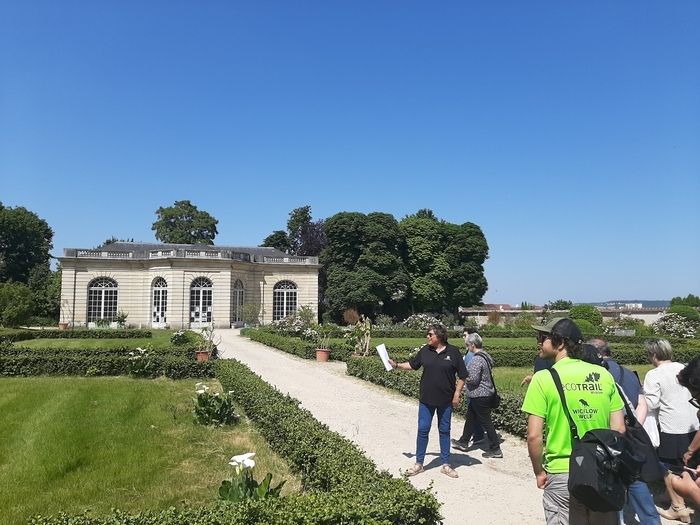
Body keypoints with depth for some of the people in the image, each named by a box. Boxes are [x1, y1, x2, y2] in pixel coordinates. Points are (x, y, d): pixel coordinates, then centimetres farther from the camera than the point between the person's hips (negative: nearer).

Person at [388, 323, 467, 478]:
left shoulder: (453, 352, -7)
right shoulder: (425, 351, 1)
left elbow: (462, 375, -3)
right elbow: (412, 365, 14)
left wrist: (457, 394, -7)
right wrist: (396, 365, 5)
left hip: (446, 400, -2)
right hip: (426, 399, 2)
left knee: (444, 431, 10)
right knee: (423, 430, 5)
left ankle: (446, 465, 23)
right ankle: (419, 464, 17)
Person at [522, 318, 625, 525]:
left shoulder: (544, 378, -12)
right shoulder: (604, 375, 0)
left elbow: (534, 436, -14)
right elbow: (619, 429, 2)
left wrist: (539, 471, 1)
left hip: (562, 475, -4)